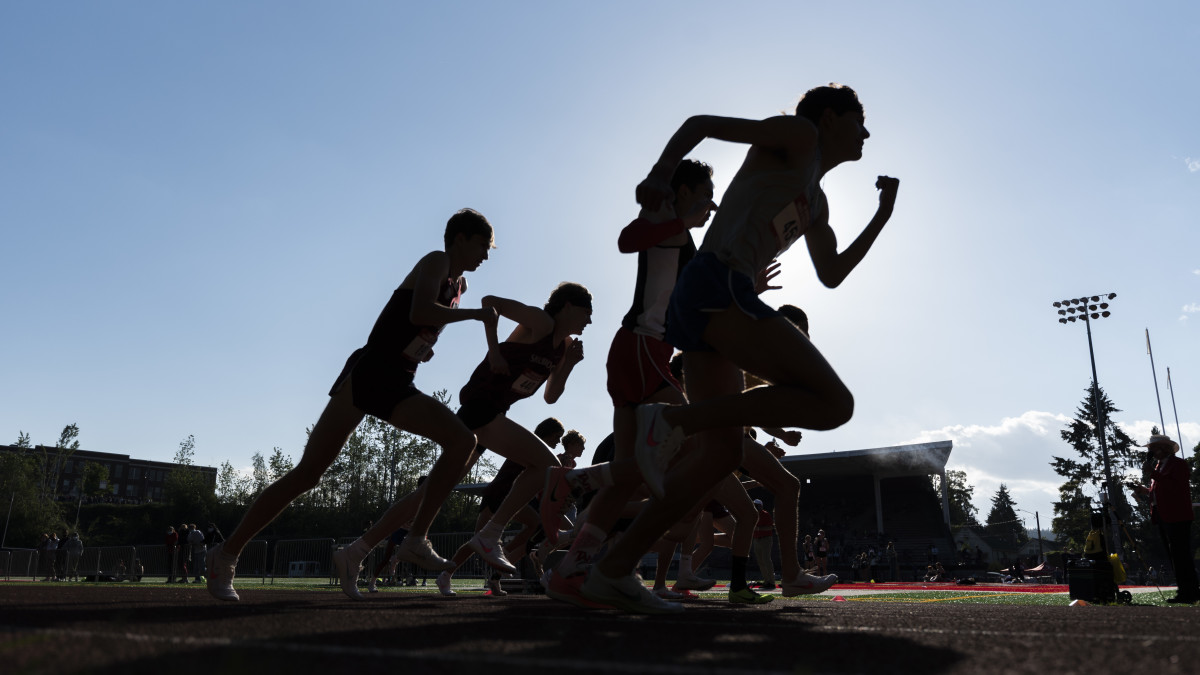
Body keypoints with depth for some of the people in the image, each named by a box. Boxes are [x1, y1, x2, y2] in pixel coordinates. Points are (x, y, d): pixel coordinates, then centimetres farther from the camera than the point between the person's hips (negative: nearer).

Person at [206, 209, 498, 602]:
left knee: (463, 440, -12)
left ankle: (417, 540, -10)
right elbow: (419, 313, -23)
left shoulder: (458, 285, 20)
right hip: (367, 374, -8)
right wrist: (476, 314, -13)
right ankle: (226, 554, 3)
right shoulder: (435, 262, -3)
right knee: (307, 474, -8)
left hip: (397, 388, 8)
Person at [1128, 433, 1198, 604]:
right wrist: (1142, 490, 4)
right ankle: (1184, 590, 16)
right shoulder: (1159, 466, 20)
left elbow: (1177, 488, -21)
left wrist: (1153, 474, -21)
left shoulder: (1179, 464, -6)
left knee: (1180, 556, -9)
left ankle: (1189, 592, -5)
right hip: (1163, 518, 9)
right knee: (1174, 556, 11)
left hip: (1177, 517, -9)